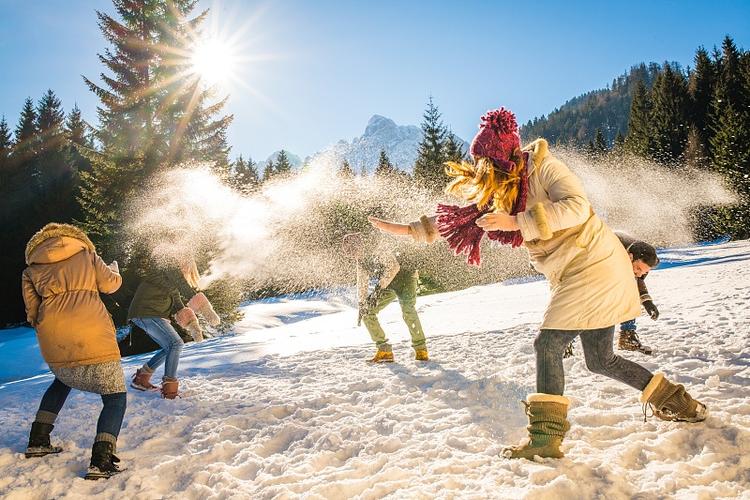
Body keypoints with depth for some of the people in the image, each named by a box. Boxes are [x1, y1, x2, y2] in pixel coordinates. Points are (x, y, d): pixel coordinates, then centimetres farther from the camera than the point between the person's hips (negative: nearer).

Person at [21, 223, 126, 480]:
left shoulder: (31, 270, 18)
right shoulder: (86, 255, 14)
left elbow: (33, 314, 14)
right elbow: (111, 284, 14)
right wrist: (114, 268, 35)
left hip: (53, 346, 4)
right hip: (93, 340, -4)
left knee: (62, 381, 36)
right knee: (115, 398, 7)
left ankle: (38, 440, 33)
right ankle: (101, 459, -11)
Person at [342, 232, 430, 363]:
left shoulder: (378, 251, -23)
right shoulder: (361, 261, 3)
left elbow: (395, 267, -37)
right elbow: (362, 284, 10)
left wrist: (379, 287, -42)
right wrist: (362, 304, 0)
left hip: (405, 277, -8)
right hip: (387, 285, 8)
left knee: (407, 309, -34)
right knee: (367, 312, -4)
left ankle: (420, 349, -24)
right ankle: (384, 350, -1)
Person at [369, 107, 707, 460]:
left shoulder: (542, 165, -13)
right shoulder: (503, 193, 9)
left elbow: (578, 206, -26)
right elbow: (457, 217, 12)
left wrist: (516, 222, -29)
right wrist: (408, 230, 7)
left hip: (594, 265, -9)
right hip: (571, 275, 9)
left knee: (549, 344, -12)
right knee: (600, 361, 13)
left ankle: (545, 437, -7)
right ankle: (677, 403, 29)